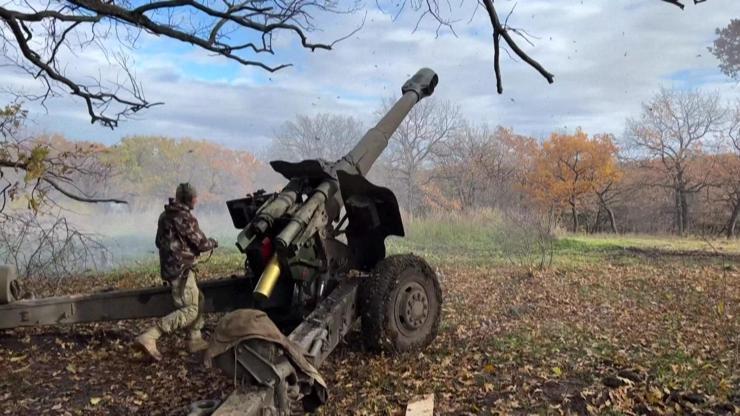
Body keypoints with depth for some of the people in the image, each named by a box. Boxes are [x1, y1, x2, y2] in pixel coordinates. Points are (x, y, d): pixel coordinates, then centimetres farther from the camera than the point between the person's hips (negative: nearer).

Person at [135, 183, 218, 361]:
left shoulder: (165, 215, 12)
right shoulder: (186, 217, -17)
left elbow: (159, 242, 23)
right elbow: (201, 244, -12)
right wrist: (213, 243, 9)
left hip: (170, 266, 10)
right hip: (182, 268, -10)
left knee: (197, 299, 21)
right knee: (190, 309, -9)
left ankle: (195, 340, 24)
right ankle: (149, 337, -19)